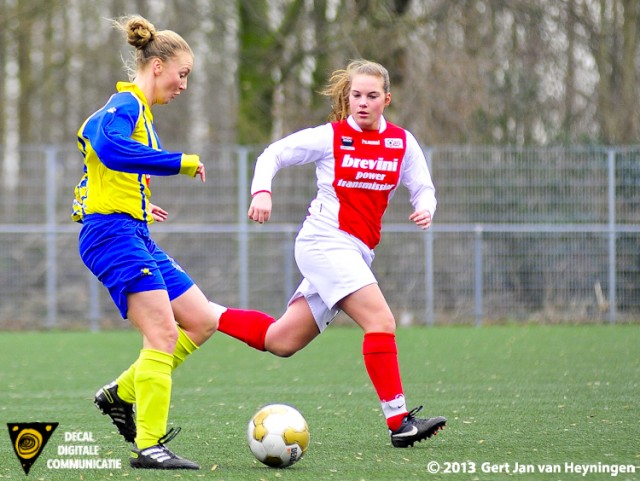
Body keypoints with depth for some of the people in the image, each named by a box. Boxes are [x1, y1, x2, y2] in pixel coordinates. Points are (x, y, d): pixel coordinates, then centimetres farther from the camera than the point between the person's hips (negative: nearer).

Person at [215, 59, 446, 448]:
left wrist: (425, 209, -14)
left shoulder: (402, 142, 10)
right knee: (380, 320, -22)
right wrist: (262, 192, -12)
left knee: (280, 341, 7)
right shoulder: (331, 137, -1)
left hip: (357, 252, 6)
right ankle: (399, 422, -23)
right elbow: (273, 155, 6)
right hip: (325, 240, -6)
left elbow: (423, 188, 9)